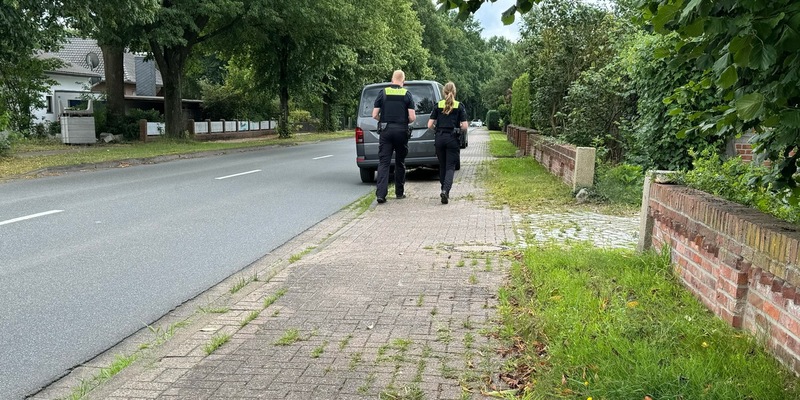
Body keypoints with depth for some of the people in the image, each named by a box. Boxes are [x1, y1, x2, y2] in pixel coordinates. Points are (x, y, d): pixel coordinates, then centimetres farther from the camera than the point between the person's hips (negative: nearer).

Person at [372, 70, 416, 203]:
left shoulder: (383, 92, 2)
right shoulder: (407, 94, 0)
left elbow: (375, 115, 0)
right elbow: (412, 117, -6)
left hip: (385, 131, 0)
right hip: (401, 131, 0)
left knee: (383, 162, -1)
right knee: (400, 162, 13)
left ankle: (381, 193, -13)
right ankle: (399, 192, 20)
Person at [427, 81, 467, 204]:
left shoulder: (438, 105, 4)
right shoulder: (459, 106, 0)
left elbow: (430, 125, 0)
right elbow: (464, 126, -6)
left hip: (439, 139, 2)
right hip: (453, 139, -2)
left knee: (442, 166, 16)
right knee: (450, 167, -1)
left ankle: (444, 191, 25)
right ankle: (445, 190, -22)